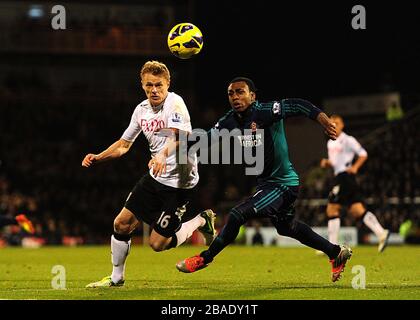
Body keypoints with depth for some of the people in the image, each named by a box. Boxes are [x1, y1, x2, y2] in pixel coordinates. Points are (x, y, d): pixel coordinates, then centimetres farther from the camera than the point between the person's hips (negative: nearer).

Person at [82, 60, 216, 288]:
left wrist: (162, 157, -55)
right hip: (154, 178, 7)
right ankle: (116, 277, 23)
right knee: (122, 224, 4)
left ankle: (201, 221, 17)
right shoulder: (141, 110, 5)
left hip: (179, 182, -7)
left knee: (157, 243, -6)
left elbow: (177, 137, -35)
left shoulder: (175, 103, -18)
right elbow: (124, 144, 17)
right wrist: (97, 158, 1)